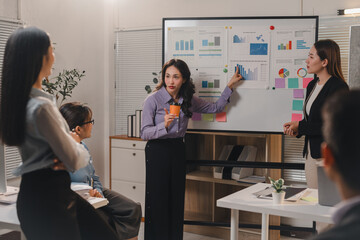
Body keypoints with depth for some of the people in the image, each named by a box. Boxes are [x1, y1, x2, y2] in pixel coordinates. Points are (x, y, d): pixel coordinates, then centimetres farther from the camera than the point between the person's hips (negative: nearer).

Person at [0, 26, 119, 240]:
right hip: (45, 200, -9)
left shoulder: (19, 100, 6)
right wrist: (79, 147, 3)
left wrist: (72, 141, -6)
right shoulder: (41, 107, -24)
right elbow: (75, 161, -19)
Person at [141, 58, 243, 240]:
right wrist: (165, 125, -30)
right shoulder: (153, 100, -10)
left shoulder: (188, 100, 5)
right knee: (157, 200, -2)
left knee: (176, 199, 8)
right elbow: (145, 133, -13)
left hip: (178, 150, 5)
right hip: (157, 151, -4)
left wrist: (230, 86, 12)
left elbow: (215, 108, 16)